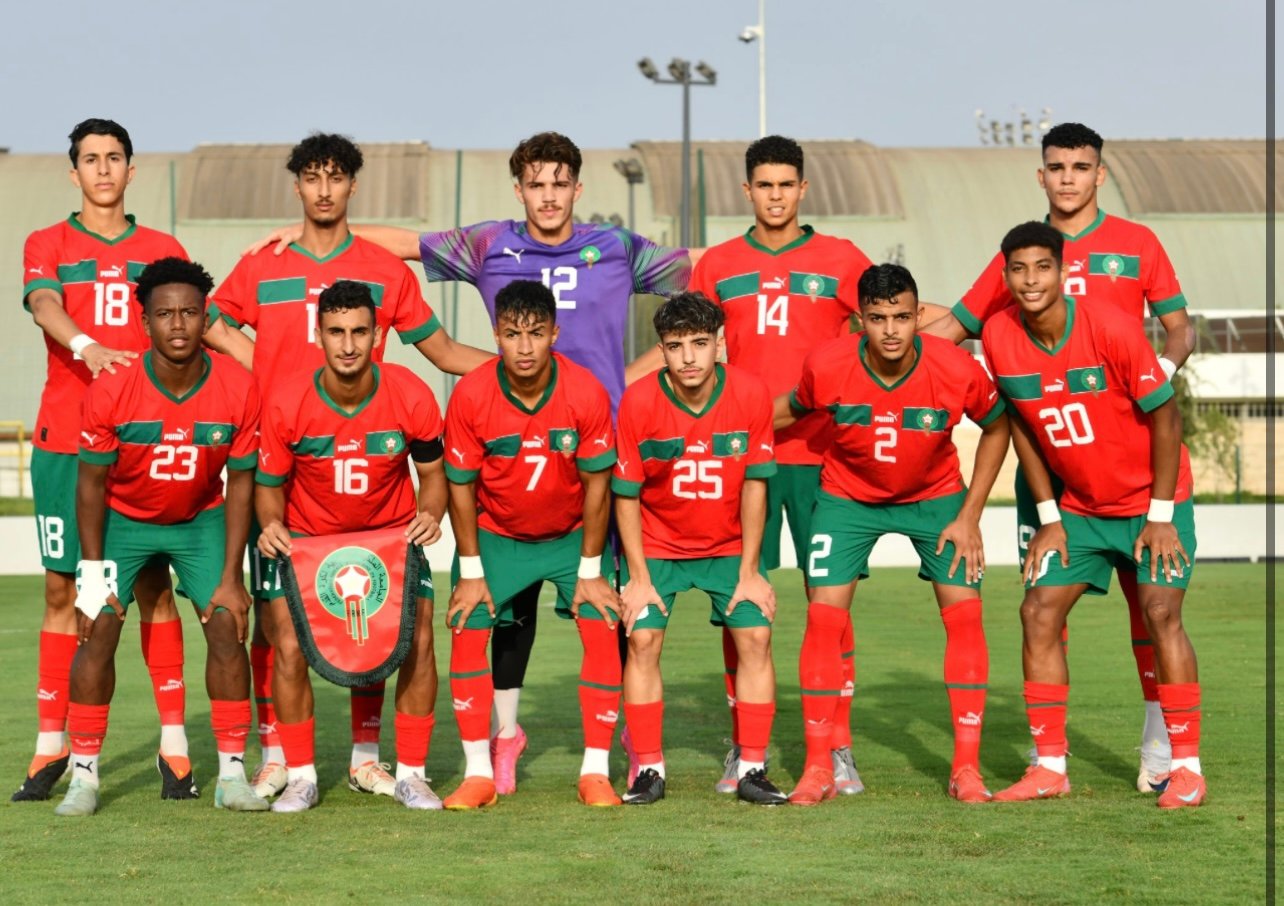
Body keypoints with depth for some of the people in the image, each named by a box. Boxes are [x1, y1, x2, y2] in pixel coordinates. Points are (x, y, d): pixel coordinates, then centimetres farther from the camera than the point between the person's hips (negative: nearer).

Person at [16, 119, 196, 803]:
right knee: (63, 588, 2)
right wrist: (86, 346, -34)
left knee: (153, 585, -1)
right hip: (64, 439, 0)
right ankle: (52, 744, 7)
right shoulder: (47, 246, 7)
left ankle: (174, 742, 2)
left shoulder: (163, 251, 12)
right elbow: (43, 306, -13)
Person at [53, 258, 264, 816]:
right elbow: (92, 482, -13)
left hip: (201, 519, 1)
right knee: (98, 632, -11)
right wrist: (93, 572, -13)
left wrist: (230, 576, -12)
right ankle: (84, 776, -2)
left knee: (227, 628, -9)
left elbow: (240, 482, -11)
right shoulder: (111, 391, -26)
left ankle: (232, 774, 0)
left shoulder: (238, 389, -22)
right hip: (123, 518, -1)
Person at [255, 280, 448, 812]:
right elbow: (269, 483, -6)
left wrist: (430, 515, -25)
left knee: (417, 640, -12)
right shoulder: (286, 404, -21)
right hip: (307, 538, 0)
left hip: (393, 534, 0)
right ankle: (301, 777, 3)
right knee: (289, 646, -13)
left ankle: (411, 774, 3)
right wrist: (271, 524, -27)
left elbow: (432, 473, -4)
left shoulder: (411, 398, -20)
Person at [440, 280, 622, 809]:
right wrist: (471, 572, -10)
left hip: (570, 536, 0)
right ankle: (479, 774, -2)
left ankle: (595, 772, -3)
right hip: (496, 537, 0)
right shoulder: (471, 395, -22)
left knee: (603, 629, -12)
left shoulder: (587, 394, -23)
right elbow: (461, 486, -11)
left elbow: (597, 485, -13)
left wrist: (590, 571, -10)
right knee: (468, 632, -11)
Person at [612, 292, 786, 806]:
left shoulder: (750, 395, -17)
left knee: (756, 635, -12)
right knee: (643, 639, -14)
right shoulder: (638, 401, -18)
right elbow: (626, 495, -11)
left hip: (729, 546, 1)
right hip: (657, 544, -1)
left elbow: (754, 484, -9)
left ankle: (753, 768, -5)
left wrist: (750, 571, -9)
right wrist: (639, 577, -13)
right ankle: (648, 769, -4)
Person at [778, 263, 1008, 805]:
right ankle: (818, 767, -1)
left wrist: (970, 515, -8)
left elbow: (997, 426, -6)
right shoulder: (826, 368, -26)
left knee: (964, 614, -9)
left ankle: (967, 768, 0)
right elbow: (794, 410, -1)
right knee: (824, 616, -11)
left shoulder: (957, 370, -26)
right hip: (847, 495, 0)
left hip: (935, 497, 0)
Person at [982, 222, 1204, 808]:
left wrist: (1161, 516, -15)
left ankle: (1186, 768, -10)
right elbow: (1020, 425, 4)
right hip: (1079, 507, 5)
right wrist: (1049, 516, 1)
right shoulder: (999, 337, -10)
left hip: (1151, 501, -5)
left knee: (1160, 611, -17)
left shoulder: (1112, 329, -22)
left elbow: (1165, 418, -15)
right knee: (1039, 611, -5)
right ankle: (1050, 766, 3)